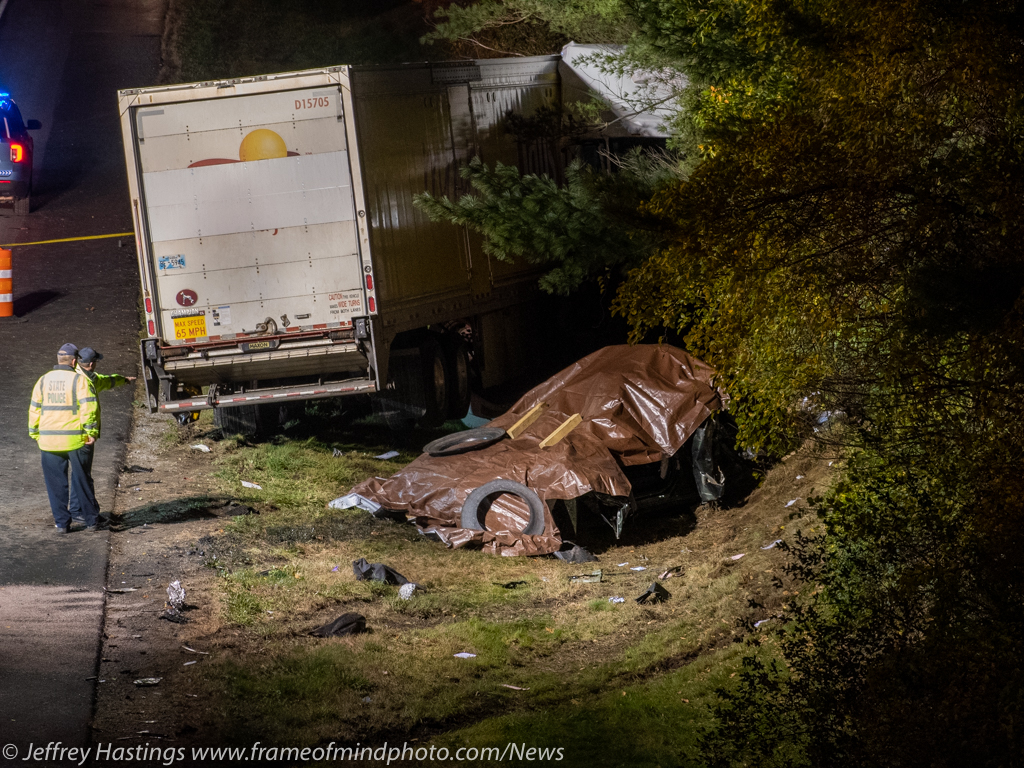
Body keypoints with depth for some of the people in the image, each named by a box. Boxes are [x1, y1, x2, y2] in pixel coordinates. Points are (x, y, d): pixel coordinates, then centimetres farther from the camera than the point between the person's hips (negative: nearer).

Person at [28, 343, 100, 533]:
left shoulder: (44, 380, 6)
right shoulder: (79, 380, -6)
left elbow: (34, 409, 8)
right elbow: (89, 406, -16)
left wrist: (35, 434, 14)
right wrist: (91, 431, -13)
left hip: (49, 441, 2)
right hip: (77, 439, -2)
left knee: (56, 483, 9)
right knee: (83, 481, 8)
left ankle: (62, 523, 7)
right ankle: (91, 520, 14)